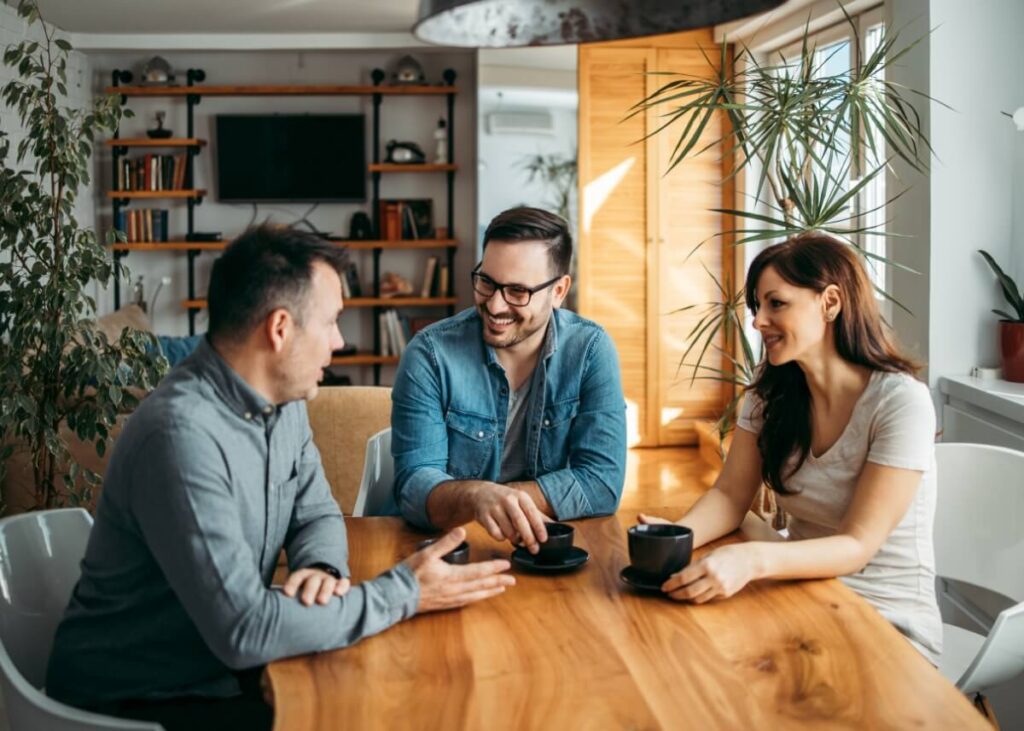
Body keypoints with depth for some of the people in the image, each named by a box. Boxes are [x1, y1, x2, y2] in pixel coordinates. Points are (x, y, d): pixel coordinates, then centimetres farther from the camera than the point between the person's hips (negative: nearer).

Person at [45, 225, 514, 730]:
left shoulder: (282, 400, -1)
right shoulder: (182, 434, -30)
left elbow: (317, 513, 10)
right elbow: (244, 630, -32)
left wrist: (323, 568, -14)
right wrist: (405, 593, -23)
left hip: (220, 662, 8)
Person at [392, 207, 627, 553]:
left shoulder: (591, 350, -4)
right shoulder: (430, 354, -8)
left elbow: (602, 485, -10)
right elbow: (414, 485, -14)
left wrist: (494, 499, -15)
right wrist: (475, 497, -34)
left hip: (555, 550, 2)